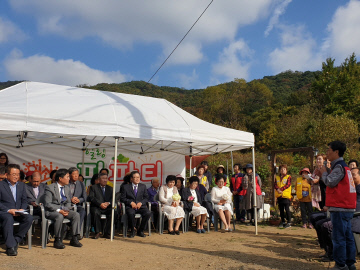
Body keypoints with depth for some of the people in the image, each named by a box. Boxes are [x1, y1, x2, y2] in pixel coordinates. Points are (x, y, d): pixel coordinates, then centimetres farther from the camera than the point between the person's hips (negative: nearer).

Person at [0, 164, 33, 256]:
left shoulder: (22, 185, 15)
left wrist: (22, 209, -6)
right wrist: (9, 210, -19)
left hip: (18, 213, 4)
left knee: (29, 218, -25)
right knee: (8, 218, -38)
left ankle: (16, 240, -14)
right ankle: (10, 246, -34)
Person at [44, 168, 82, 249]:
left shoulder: (67, 188, 12)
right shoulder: (50, 188, -9)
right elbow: (47, 204, -15)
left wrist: (66, 210, -7)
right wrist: (58, 210, -25)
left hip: (64, 209, 6)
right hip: (51, 211, -6)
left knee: (76, 214, -17)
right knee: (59, 216, -37)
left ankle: (74, 239, -11)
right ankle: (57, 240, -24)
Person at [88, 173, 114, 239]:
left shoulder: (110, 188, 22)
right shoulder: (94, 187, 13)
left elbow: (113, 199, 10)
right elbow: (91, 197, -3)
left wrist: (108, 203, -14)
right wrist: (100, 204, -18)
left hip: (107, 208, 2)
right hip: (96, 207, -2)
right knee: (96, 213, -36)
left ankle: (107, 233, -19)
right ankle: (97, 232, -22)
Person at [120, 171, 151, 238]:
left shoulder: (143, 186, 15)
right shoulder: (126, 187, 7)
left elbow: (146, 198, 13)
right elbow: (122, 198, 3)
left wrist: (141, 203, -8)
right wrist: (131, 202, -13)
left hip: (140, 206, 2)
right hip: (130, 206, -2)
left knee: (148, 213, -29)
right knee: (131, 213, -38)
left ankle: (140, 230, -7)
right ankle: (132, 231, -11)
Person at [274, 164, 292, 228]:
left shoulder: (288, 177, 2)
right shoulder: (277, 177, 14)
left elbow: (287, 185, -11)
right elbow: (275, 185, 2)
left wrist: (281, 189, -20)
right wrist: (278, 189, -19)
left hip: (286, 196, -4)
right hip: (279, 196, 5)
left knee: (287, 209, -5)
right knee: (281, 210, 9)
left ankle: (289, 222, 2)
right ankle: (283, 222, 18)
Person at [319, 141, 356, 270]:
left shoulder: (339, 166, -12)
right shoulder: (344, 166, 19)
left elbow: (330, 182, -18)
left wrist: (324, 172, -3)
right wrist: (324, 174, 10)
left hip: (340, 208, -10)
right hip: (347, 207, 10)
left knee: (338, 237, -5)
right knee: (347, 236, 13)